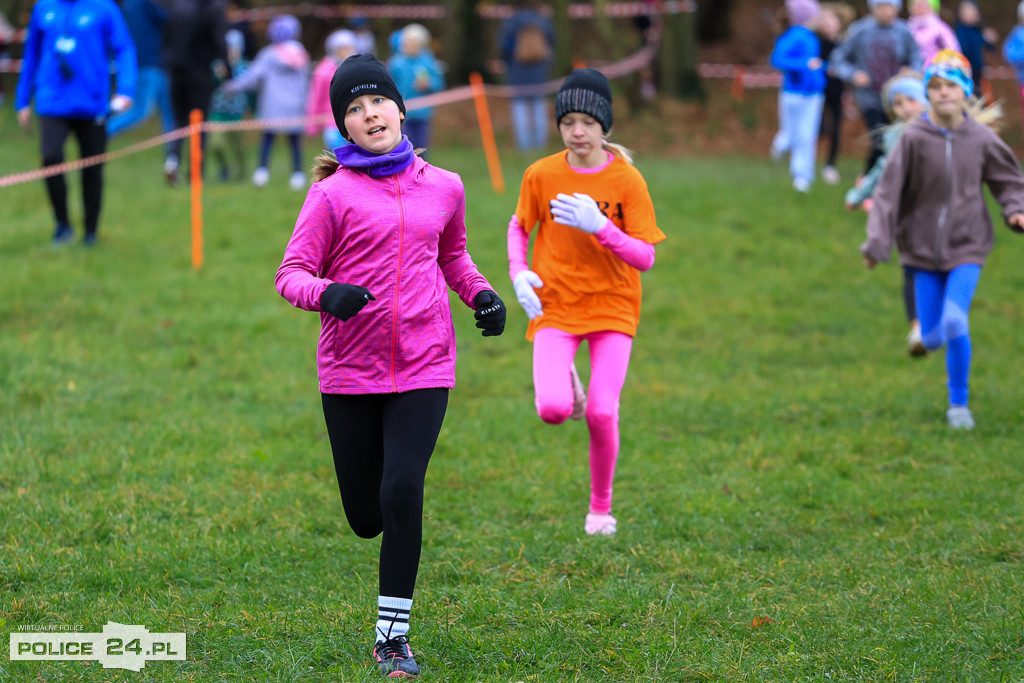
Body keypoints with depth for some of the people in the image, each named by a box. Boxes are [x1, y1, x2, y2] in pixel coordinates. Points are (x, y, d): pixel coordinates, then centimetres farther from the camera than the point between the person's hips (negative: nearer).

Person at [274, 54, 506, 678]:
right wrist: (326, 293, -27)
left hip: (424, 366, 1)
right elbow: (292, 273, -6)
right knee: (366, 516, 5)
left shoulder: (443, 188, 7)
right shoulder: (334, 194, -4)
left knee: (402, 494, -15)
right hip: (351, 370, -1)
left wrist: (482, 294, 7)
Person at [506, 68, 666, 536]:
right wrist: (519, 272, -5)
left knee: (602, 413, -11)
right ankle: (566, 387, 20)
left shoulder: (627, 180, -9)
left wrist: (599, 226, -25)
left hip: (613, 306, 0)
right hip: (556, 305, 1)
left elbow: (645, 258, -10)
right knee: (552, 410, -20)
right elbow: (519, 225, 13)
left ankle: (601, 506, 15)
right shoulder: (541, 175, -4)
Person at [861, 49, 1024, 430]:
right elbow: (889, 192, -7)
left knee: (955, 322, -17)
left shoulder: (981, 139, -6)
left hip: (967, 246, -1)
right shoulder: (914, 138, -10)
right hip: (924, 247, 1)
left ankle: (959, 404, 2)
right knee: (933, 338, 4)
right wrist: (877, 243, -11)